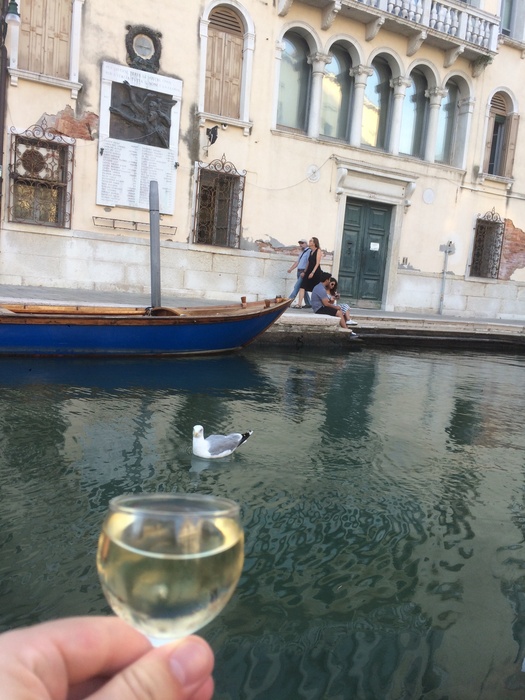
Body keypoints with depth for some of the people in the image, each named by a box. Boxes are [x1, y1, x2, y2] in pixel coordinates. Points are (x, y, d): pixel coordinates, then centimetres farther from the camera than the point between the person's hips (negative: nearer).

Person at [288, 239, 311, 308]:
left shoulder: (309, 251, -9)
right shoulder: (301, 252, 20)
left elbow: (308, 263, -16)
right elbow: (297, 262, 19)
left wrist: (304, 272, -21)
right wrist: (291, 269, 8)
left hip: (304, 272, -9)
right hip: (299, 271, 9)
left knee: (296, 286, -12)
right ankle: (308, 303, 15)